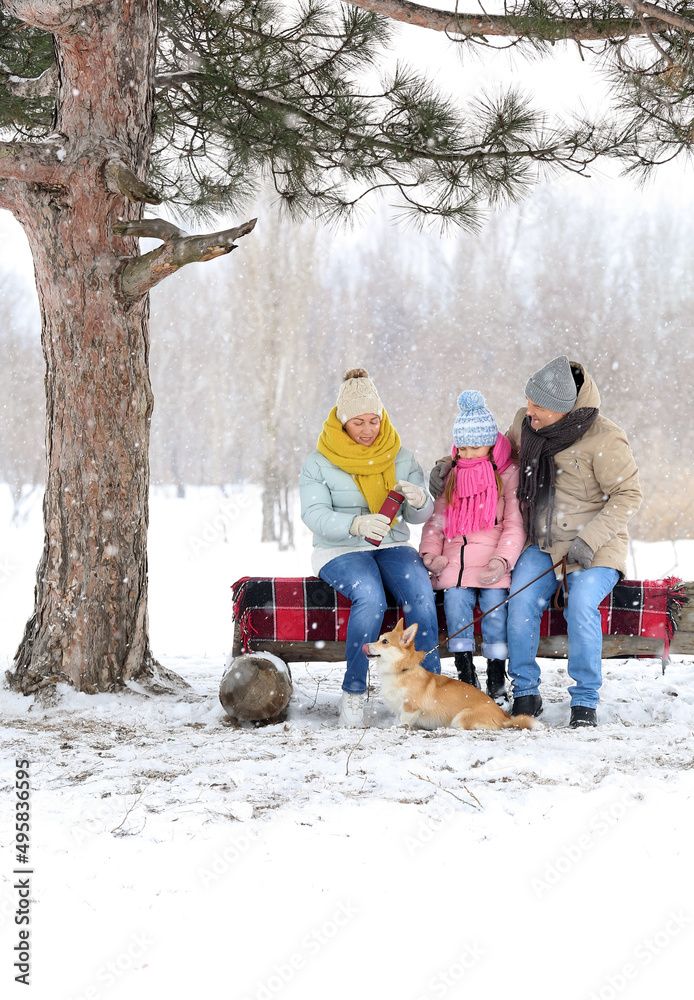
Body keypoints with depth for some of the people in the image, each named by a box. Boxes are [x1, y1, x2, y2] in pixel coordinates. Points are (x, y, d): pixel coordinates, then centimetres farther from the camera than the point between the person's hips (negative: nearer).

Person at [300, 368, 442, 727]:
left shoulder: (400, 457, 9)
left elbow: (418, 516, 7)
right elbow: (315, 515, -14)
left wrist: (420, 501, -19)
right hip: (339, 550, -3)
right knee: (370, 597, -34)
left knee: (420, 592, -29)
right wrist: (357, 525, -32)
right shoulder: (319, 463, -1)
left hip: (393, 546, 3)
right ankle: (353, 694, -24)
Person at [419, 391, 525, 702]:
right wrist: (430, 552, 2)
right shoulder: (450, 476, 17)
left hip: (493, 562, -3)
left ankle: (497, 678, -13)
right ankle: (465, 674, -13)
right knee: (455, 599, -22)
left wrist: (503, 560, -14)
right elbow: (436, 519, 19)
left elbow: (515, 524, 0)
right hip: (455, 559, 3)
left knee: (494, 600, -25)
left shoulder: (508, 474, 5)